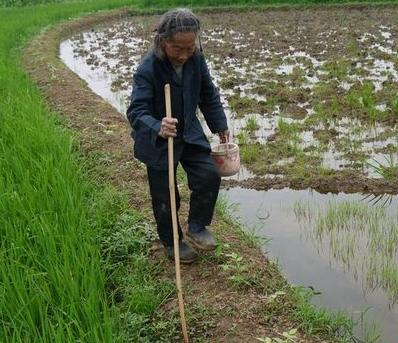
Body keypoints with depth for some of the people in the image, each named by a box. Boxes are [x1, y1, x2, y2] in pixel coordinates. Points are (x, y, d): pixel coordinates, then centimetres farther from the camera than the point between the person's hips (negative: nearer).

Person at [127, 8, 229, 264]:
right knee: (164, 195, 6)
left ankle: (197, 227, 17)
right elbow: (137, 111, -33)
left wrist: (220, 125, 10)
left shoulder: (196, 59, -12)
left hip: (190, 134, 4)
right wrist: (158, 128, -53)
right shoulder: (148, 70, -28)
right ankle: (172, 242, 30)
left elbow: (208, 94, 5)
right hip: (157, 142, -4)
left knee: (209, 176, -7)